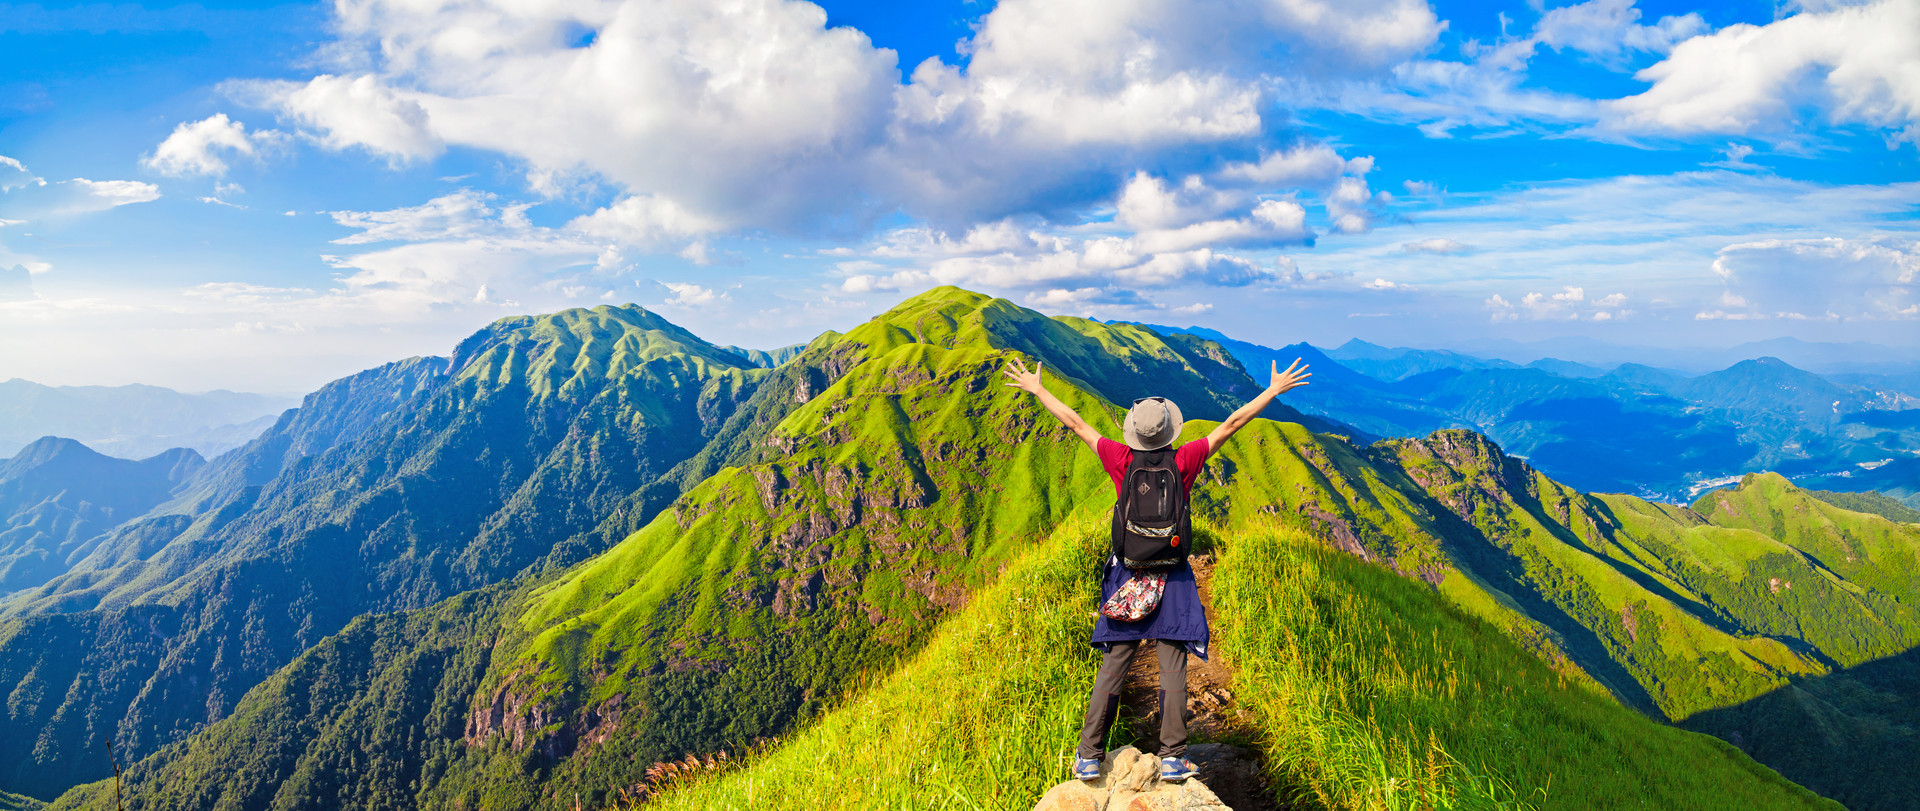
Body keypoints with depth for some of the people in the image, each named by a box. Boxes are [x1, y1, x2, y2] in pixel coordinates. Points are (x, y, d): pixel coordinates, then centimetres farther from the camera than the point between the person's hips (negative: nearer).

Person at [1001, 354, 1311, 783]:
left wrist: (1037, 389, 12)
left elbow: (1075, 422, 2)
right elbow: (1231, 424, 0)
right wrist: (1274, 390, 10)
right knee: (1173, 668, 4)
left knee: (1112, 666, 5)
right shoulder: (1184, 462, -7)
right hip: (1172, 578, -1)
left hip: (1126, 575, 1)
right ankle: (1173, 758, 6)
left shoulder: (1121, 461, -6)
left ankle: (1089, 757, 7)